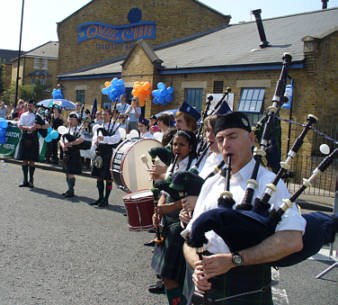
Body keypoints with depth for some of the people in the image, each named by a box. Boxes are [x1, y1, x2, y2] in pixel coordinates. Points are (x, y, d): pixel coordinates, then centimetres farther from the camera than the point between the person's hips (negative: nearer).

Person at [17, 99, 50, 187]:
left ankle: (31, 181, 7)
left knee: (32, 160, 0)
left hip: (33, 139, -2)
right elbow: (20, 126, -2)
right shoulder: (23, 115, 10)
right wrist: (29, 128, -19)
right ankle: (25, 180, 12)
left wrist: (39, 126, -19)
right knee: (24, 160, 5)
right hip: (24, 138, 2)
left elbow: (48, 125, -1)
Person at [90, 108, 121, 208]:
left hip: (108, 153, -6)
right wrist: (95, 142, -8)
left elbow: (117, 138, -20)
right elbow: (94, 138, 16)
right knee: (99, 176, 12)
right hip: (99, 153, 7)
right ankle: (100, 197, 24)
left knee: (108, 178, -2)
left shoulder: (114, 127, -3)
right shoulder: (99, 128, 16)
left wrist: (104, 138, -29)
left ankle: (106, 200, 5)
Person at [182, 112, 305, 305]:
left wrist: (233, 260, -22)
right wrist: (197, 266, -11)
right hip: (207, 285, 5)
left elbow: (293, 241, -19)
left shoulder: (269, 183, -7)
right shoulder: (211, 185, 11)